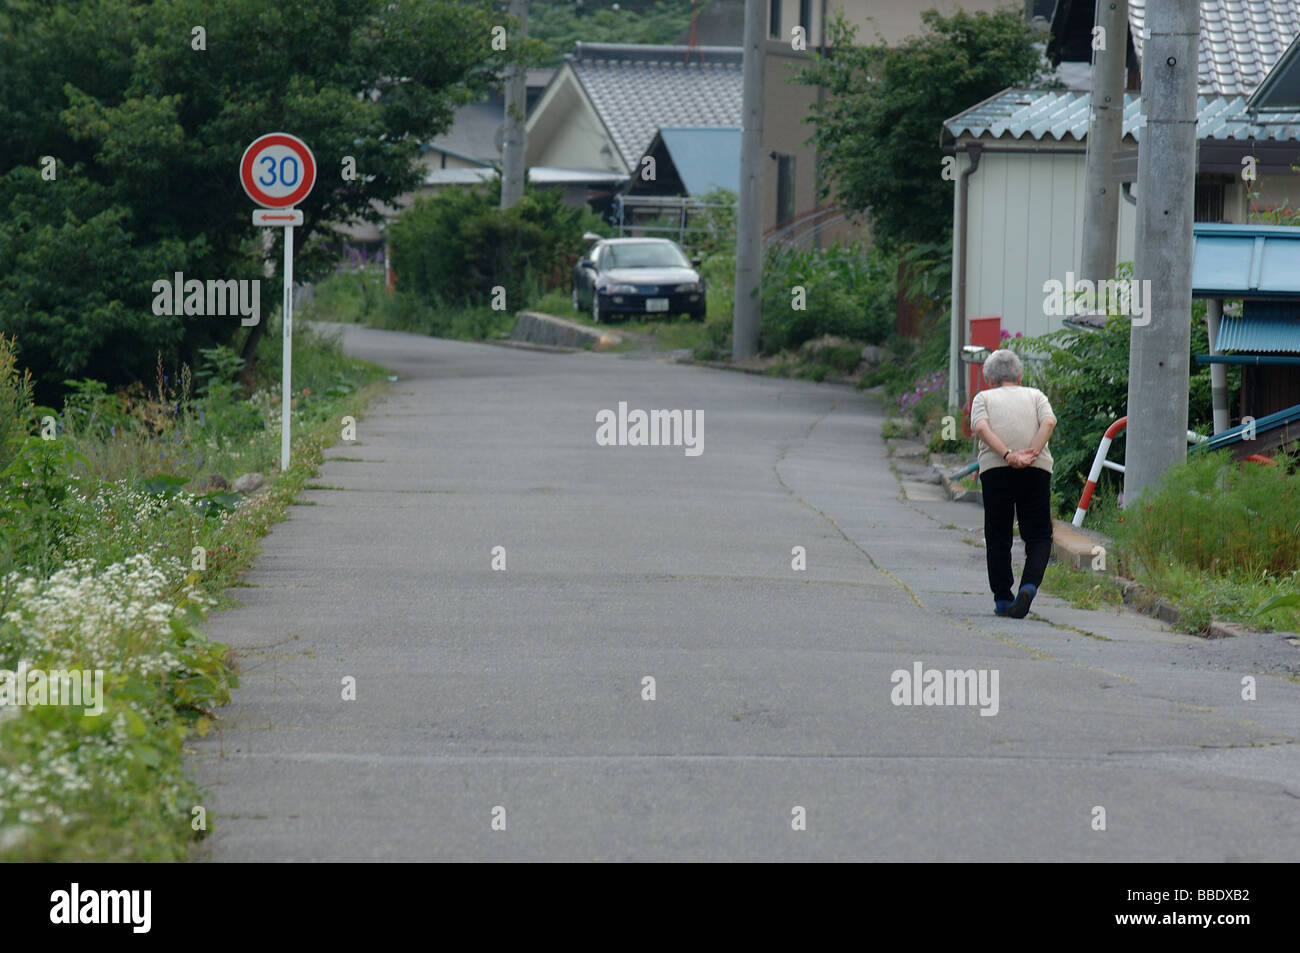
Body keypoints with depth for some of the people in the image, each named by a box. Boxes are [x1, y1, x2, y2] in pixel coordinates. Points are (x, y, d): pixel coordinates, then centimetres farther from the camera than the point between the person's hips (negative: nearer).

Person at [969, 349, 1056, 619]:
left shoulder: (984, 397, 18)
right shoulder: (1035, 396, 21)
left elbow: (981, 427, -3)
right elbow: (1048, 422, 0)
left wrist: (1008, 455, -12)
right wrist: (1033, 452, -9)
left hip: (995, 470, 0)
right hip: (1037, 470, 0)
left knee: (998, 537, 10)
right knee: (1039, 535, 5)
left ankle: (1002, 598, 8)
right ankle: (1030, 585, -18)